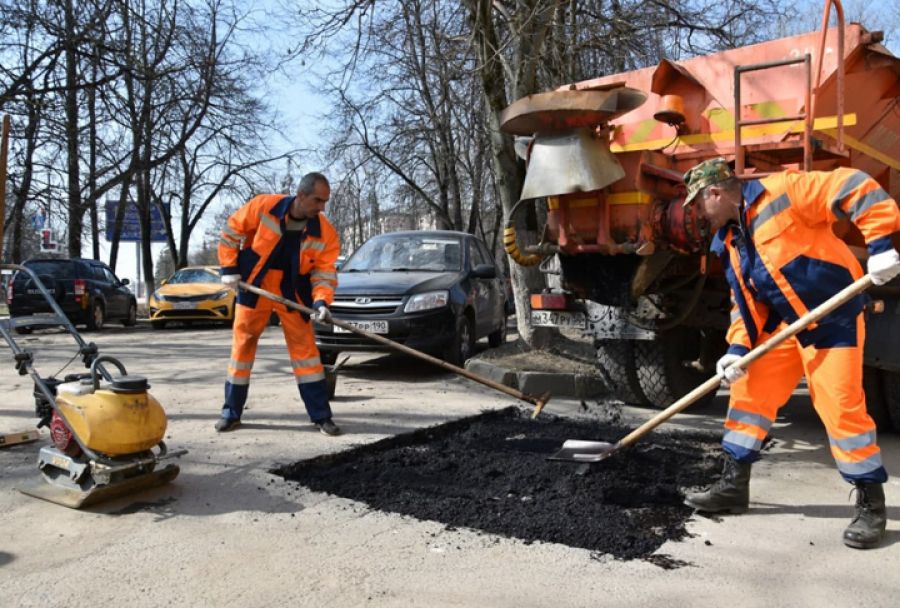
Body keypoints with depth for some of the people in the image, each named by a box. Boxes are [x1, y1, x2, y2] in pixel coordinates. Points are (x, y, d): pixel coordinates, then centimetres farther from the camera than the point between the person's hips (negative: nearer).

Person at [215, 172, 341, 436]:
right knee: (242, 346, 5)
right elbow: (232, 230, -4)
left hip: (292, 293, 1)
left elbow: (325, 271, -9)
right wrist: (229, 268, -6)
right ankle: (231, 413, 18)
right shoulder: (263, 206, -17)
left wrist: (321, 301, -26)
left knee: (305, 348, -1)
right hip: (254, 287, -1)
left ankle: (322, 416, 6)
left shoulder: (325, 232, -13)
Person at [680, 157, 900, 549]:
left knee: (839, 406, -9)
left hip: (834, 317, -8)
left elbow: (854, 188, -18)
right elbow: (745, 300, 10)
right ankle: (733, 487, 15)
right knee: (749, 391, 5)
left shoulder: (780, 192, -15)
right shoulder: (729, 241, 10)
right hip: (784, 324, 8)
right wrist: (739, 348, -2)